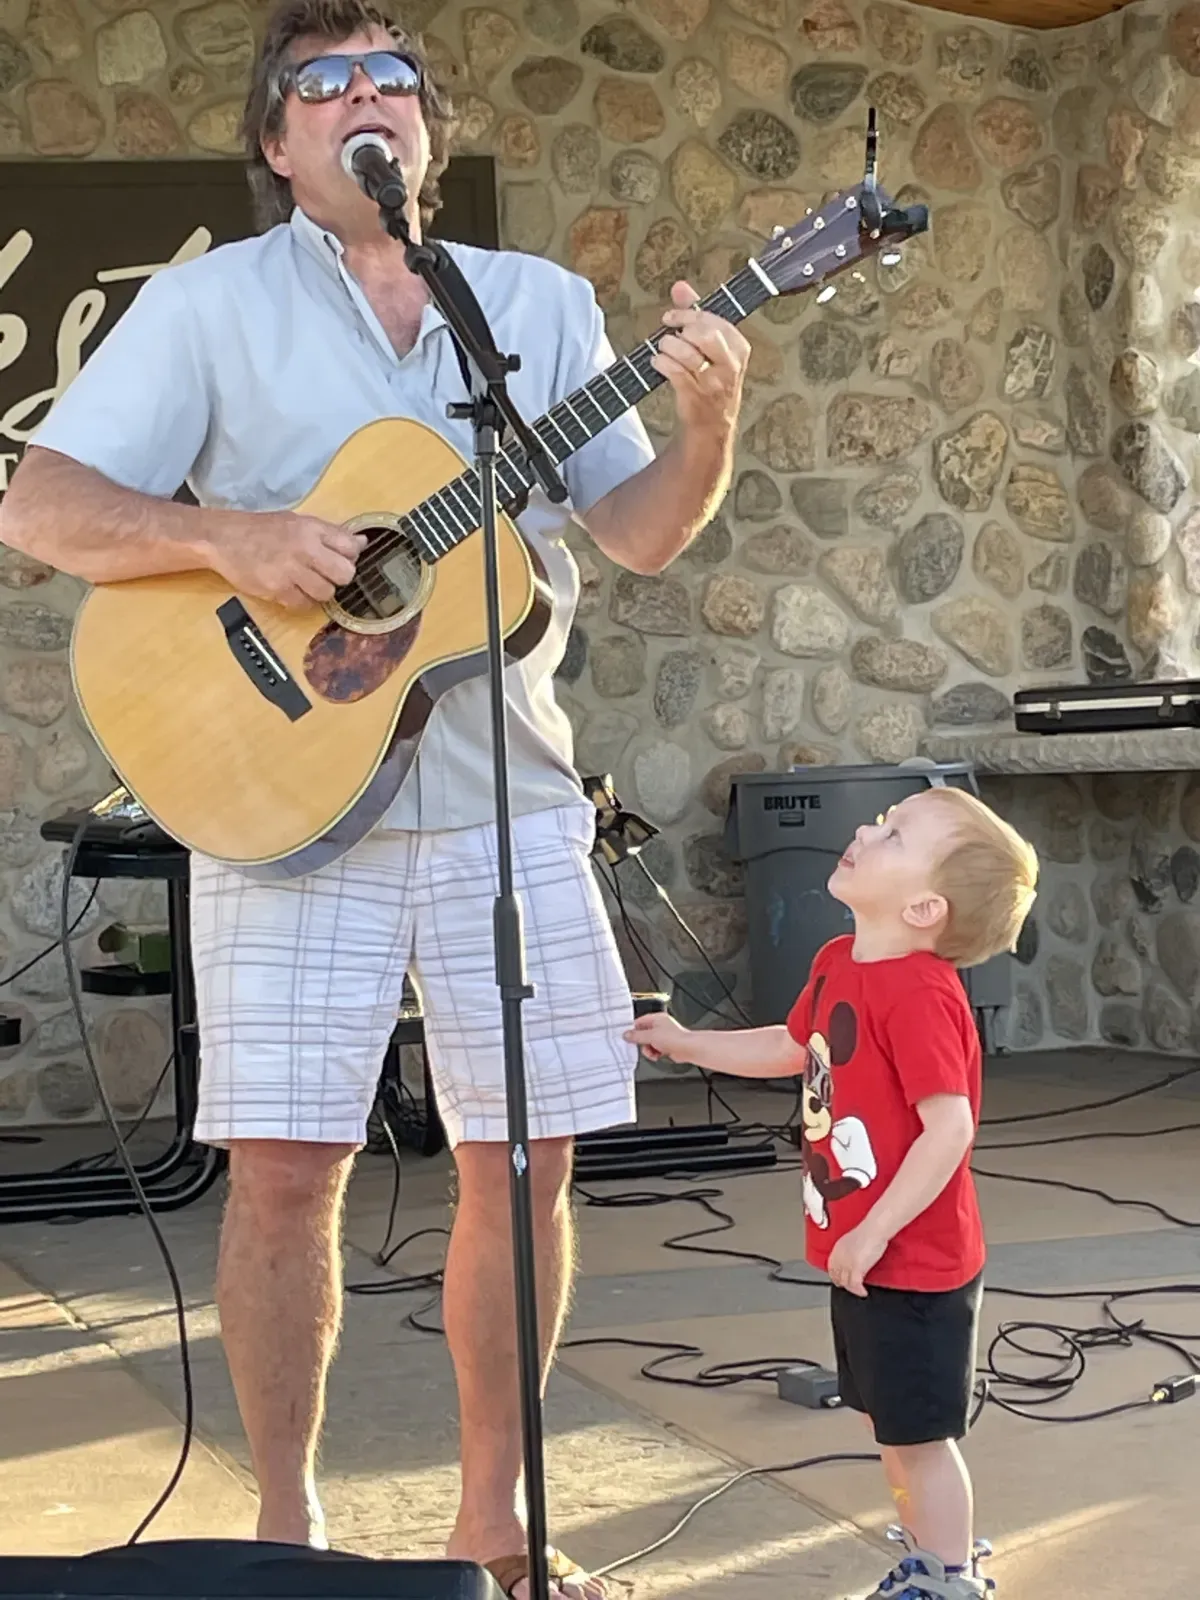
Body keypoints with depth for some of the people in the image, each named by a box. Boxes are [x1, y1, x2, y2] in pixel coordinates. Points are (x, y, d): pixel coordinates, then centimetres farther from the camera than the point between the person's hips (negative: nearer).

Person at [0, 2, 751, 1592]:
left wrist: (707, 420, -11)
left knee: (526, 1158, 3)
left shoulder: (545, 302, 13)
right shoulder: (208, 302, 4)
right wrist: (225, 533, -20)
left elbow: (641, 530, 9)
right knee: (285, 1163, -6)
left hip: (509, 799, 3)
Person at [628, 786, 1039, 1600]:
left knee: (919, 1433, 3)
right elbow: (792, 1048, 23)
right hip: (863, 1256, 10)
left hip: (914, 1263, -9)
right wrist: (688, 1044, 21)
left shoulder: (918, 993, -26)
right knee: (891, 1425, 21)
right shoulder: (839, 964, 4)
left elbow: (949, 1126, -30)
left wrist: (874, 1233, -27)